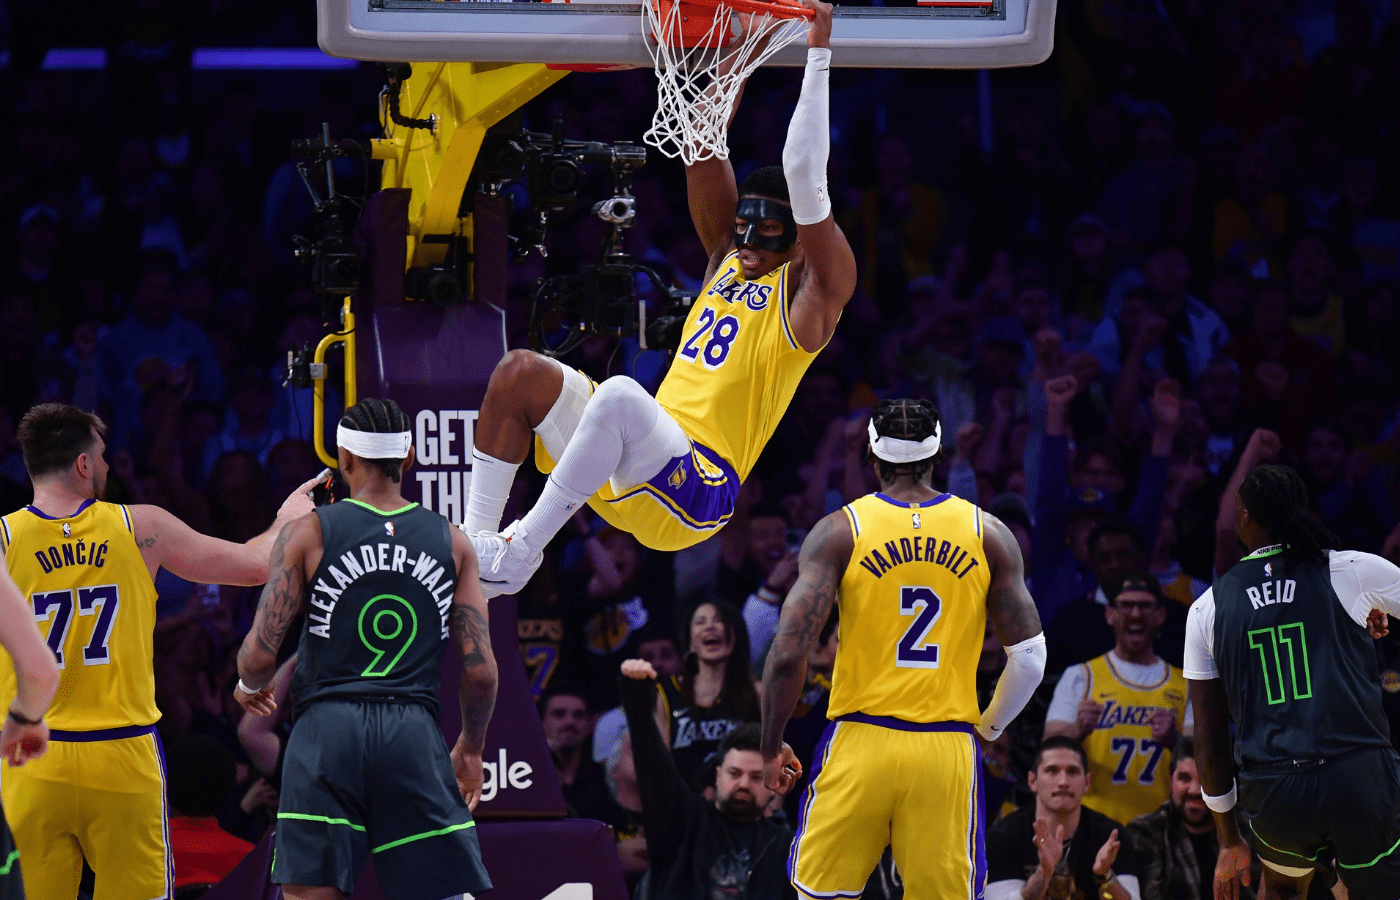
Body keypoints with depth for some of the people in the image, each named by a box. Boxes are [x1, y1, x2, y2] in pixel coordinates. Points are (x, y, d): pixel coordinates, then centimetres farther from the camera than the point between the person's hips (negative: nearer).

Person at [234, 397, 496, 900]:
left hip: (327, 731, -1)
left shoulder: (308, 533, 3)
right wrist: (471, 748, 22)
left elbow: (258, 655, -2)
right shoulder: (452, 542, 9)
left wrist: (250, 686, 22)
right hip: (414, 736, 1)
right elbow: (481, 671, 5)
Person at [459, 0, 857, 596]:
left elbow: (804, 177, -13)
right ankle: (476, 541, -9)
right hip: (629, 486, 9)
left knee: (620, 394, -38)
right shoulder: (728, 258, 22)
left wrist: (818, 56, -10)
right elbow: (703, 152, 19)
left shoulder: (810, 287, 0)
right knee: (520, 373, -2)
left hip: (697, 495, -9)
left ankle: (517, 556, -32)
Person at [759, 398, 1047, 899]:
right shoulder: (988, 534, 4)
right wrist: (989, 727, 21)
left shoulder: (840, 531, -1)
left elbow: (789, 655, -9)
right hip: (947, 753, 1)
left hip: (859, 743, -1)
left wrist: (772, 747, 4)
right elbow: (1030, 660, 4)